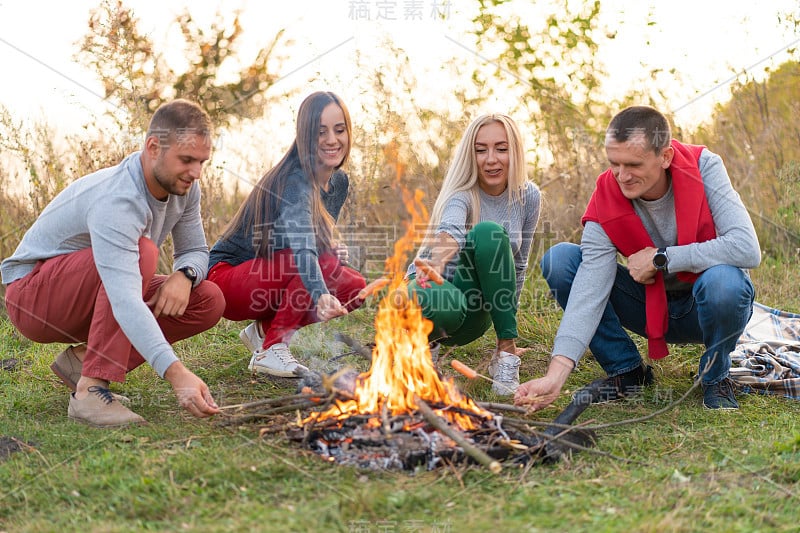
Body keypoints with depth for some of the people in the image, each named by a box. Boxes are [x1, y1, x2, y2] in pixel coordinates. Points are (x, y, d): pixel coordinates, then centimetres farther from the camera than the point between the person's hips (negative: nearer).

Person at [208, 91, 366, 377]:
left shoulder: (339, 183, 2)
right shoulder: (295, 182, -25)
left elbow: (324, 240, 15)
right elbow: (302, 245, -42)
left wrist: (334, 247, -10)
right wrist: (321, 296, -60)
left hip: (268, 283, 8)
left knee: (355, 286, -10)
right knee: (327, 263, -29)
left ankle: (264, 329, 4)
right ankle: (270, 349, -19)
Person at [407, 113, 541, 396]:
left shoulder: (528, 196, -4)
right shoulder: (462, 194, -17)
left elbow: (518, 264, 8)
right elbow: (450, 231, -41)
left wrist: (506, 321, 11)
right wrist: (435, 268, -63)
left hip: (475, 313, 3)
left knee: (489, 232, -29)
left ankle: (506, 351, -22)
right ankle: (431, 337, -3)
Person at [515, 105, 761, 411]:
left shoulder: (704, 167, -21)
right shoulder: (605, 201, -18)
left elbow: (747, 250, -32)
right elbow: (590, 289, -27)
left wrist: (660, 258, -26)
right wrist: (556, 375, -38)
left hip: (708, 306, -2)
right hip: (653, 307, 2)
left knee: (722, 280, -39)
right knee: (559, 259, -16)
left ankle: (715, 376, -6)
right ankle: (627, 371, -3)